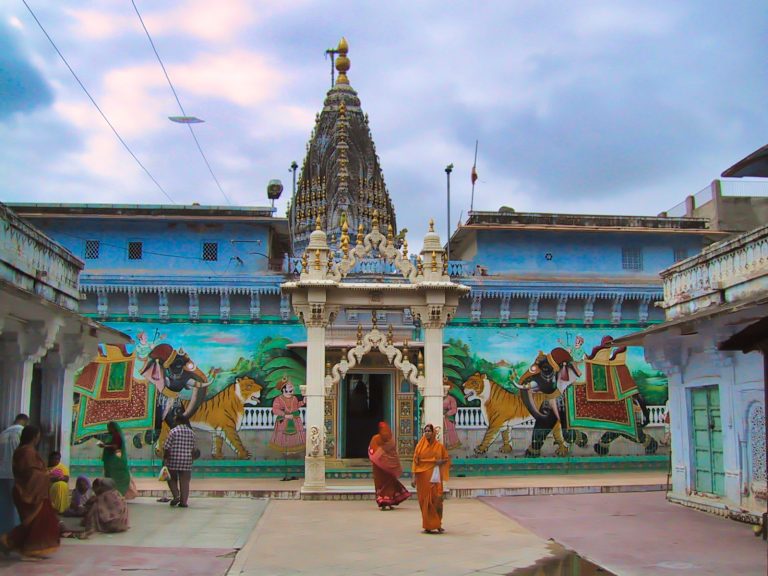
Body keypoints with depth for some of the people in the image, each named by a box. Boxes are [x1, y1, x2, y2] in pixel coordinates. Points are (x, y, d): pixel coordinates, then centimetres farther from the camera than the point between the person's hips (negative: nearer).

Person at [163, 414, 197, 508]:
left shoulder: (173, 431, -8)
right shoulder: (191, 432, 5)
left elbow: (167, 447, -10)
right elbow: (193, 449, 10)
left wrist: (166, 458, 0)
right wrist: (192, 459, 20)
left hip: (173, 460, -3)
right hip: (187, 461, 3)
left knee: (172, 479, 15)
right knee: (184, 481, 6)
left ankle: (176, 496, -1)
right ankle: (183, 501, 4)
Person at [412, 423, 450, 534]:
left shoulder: (439, 446, 4)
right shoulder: (420, 446, 5)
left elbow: (446, 459, 14)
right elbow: (415, 461, 3)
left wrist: (441, 461, -8)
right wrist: (414, 476, -3)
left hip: (434, 476, -1)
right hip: (423, 476, 1)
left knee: (436, 499, -8)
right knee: (424, 500, 1)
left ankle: (437, 525, 1)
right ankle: (427, 526, 7)